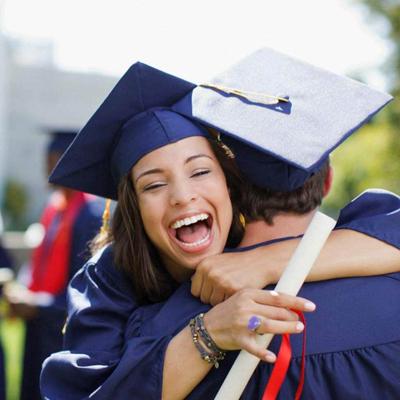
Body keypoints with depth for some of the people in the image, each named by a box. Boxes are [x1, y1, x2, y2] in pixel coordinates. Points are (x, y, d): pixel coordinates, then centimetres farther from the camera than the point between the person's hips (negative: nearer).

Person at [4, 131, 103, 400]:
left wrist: (39, 305, -17)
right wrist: (24, 294, 2)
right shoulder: (56, 204, 7)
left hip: (67, 335, -8)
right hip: (40, 326, 8)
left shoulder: (93, 214, -19)